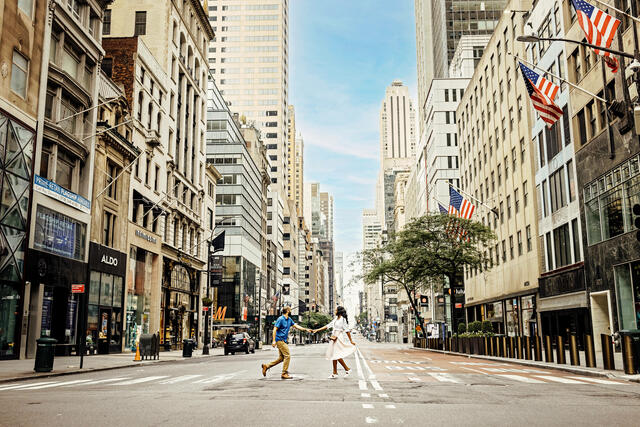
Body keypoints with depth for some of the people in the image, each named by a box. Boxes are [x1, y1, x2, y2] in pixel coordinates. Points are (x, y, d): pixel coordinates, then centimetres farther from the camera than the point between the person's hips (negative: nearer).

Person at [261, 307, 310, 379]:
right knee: (287, 356, -9)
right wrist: (274, 341, -20)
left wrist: (305, 329, 9)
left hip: (284, 341, 9)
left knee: (281, 358, 12)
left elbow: (296, 326, 17)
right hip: (280, 340, -9)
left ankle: (266, 366, 17)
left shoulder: (289, 320, 13)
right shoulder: (280, 319, -12)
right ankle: (284, 373, -2)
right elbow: (275, 329, -15)